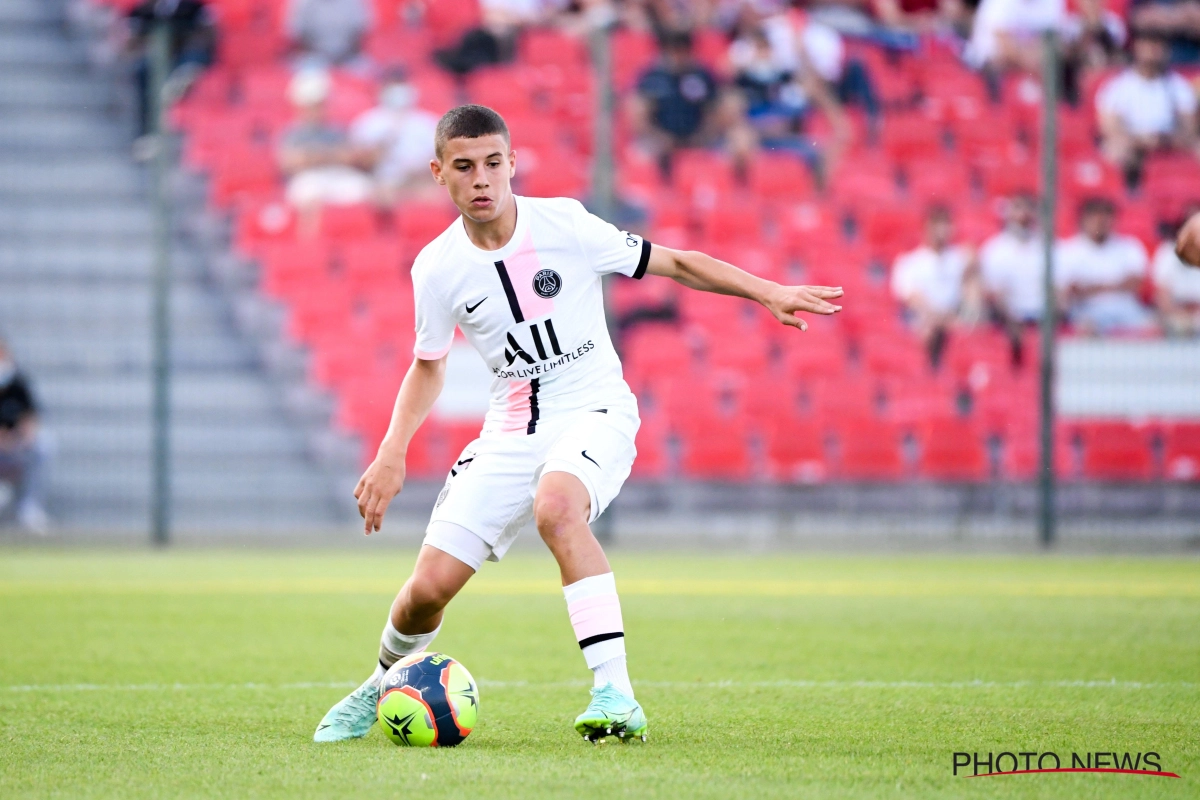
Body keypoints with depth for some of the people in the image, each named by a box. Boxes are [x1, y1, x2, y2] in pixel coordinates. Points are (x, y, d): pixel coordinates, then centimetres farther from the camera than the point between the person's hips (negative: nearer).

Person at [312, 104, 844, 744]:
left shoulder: (563, 223, -11)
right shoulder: (437, 269, -3)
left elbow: (674, 264, -2)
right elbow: (428, 365, 15)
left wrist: (768, 292, -11)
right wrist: (392, 454, 3)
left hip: (594, 411, -3)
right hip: (510, 430, 3)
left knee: (555, 507, -38)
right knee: (430, 586, -7)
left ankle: (615, 695, -38)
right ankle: (383, 686, 27)